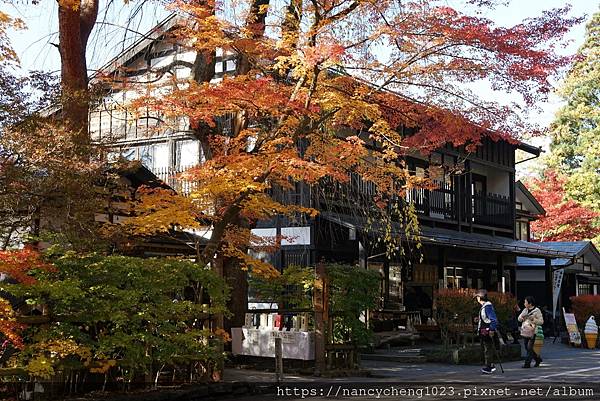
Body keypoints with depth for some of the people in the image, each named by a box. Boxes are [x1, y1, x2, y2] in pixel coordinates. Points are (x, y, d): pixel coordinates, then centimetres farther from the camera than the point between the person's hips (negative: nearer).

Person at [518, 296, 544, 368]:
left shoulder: (537, 311, -4)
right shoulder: (525, 310, 13)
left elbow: (541, 321, -7)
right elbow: (519, 318, 17)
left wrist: (533, 319, -20)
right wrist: (521, 318, -5)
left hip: (532, 332, -6)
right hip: (524, 331, 7)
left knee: (529, 348, -8)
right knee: (527, 348, 10)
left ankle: (527, 363, -5)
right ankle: (537, 359, 27)